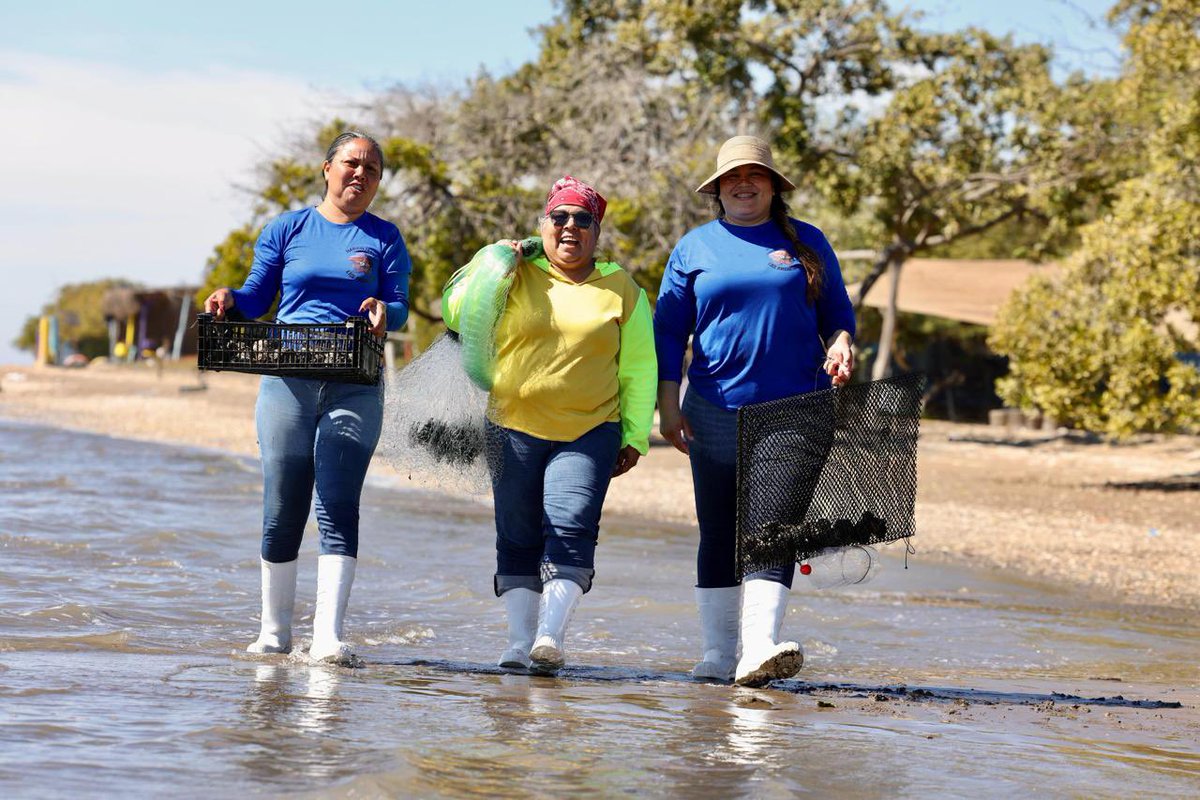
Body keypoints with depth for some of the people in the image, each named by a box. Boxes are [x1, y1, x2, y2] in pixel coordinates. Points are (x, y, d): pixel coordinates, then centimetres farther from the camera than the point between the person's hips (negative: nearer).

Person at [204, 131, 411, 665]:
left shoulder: (384, 239, 10)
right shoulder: (287, 229, 11)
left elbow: (399, 304, 2)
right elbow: (258, 296, 10)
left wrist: (384, 314, -21)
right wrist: (229, 299, -11)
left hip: (354, 386, -1)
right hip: (287, 382, 1)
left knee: (338, 507, -12)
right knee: (282, 510, 4)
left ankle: (328, 637, -16)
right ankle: (275, 631, 18)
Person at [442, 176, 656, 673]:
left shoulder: (622, 292, 9)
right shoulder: (516, 278, 8)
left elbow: (638, 371, 11)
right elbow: (456, 315, 3)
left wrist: (635, 437, 5)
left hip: (590, 432, -1)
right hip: (514, 429, 1)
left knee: (571, 531, -17)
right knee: (517, 539, 1)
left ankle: (550, 634, -23)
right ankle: (520, 641, 4)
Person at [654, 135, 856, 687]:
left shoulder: (806, 243, 11)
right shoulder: (695, 248, 11)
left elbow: (837, 314, 16)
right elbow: (668, 331, 10)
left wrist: (841, 345, -7)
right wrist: (668, 406, 2)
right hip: (716, 410, 1)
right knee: (719, 533, 4)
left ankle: (760, 648, -23)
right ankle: (718, 654, 10)